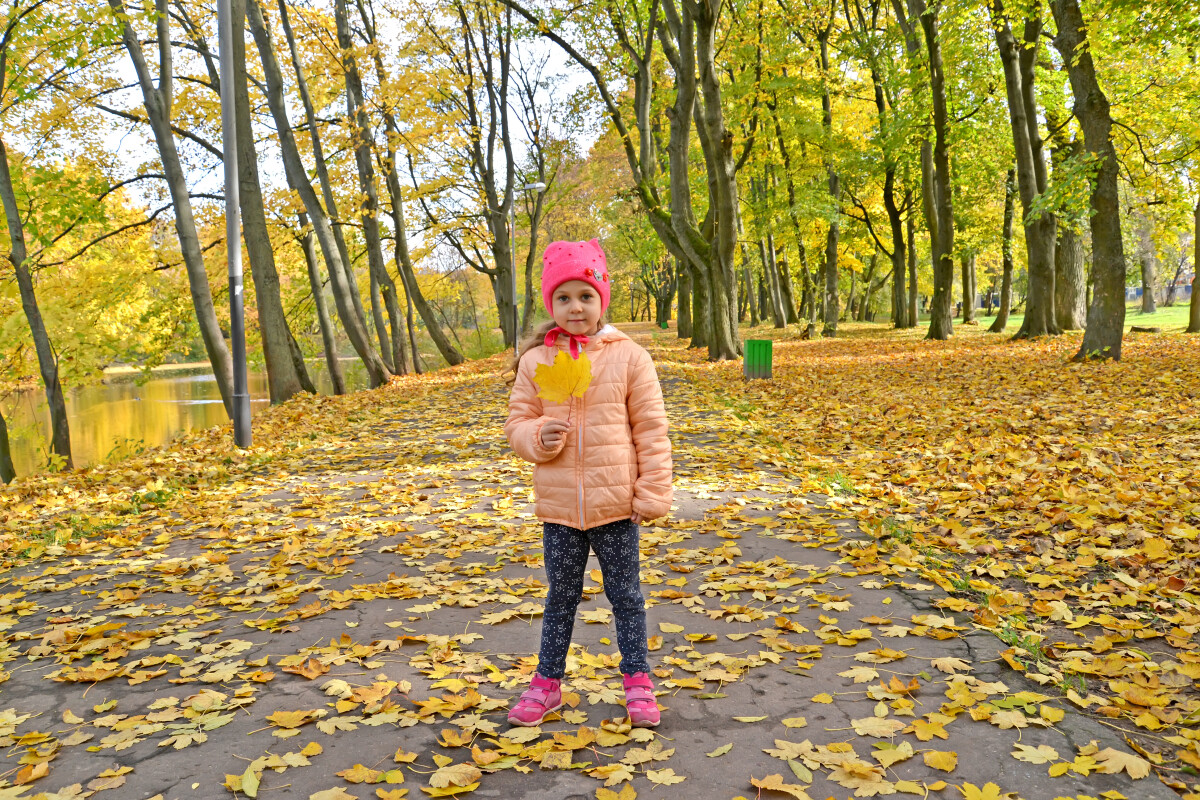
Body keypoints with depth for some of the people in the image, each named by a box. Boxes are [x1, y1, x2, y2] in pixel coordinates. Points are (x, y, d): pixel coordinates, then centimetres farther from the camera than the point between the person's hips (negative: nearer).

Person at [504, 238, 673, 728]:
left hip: (616, 504, -2)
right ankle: (548, 681, 31)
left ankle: (637, 680, 28)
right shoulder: (535, 361, 0)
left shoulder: (628, 356, -5)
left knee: (625, 595, 12)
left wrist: (653, 494, -5)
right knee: (560, 596, 16)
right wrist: (539, 437, -18)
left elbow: (651, 430, -3)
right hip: (558, 505, 2)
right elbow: (517, 423, 5)